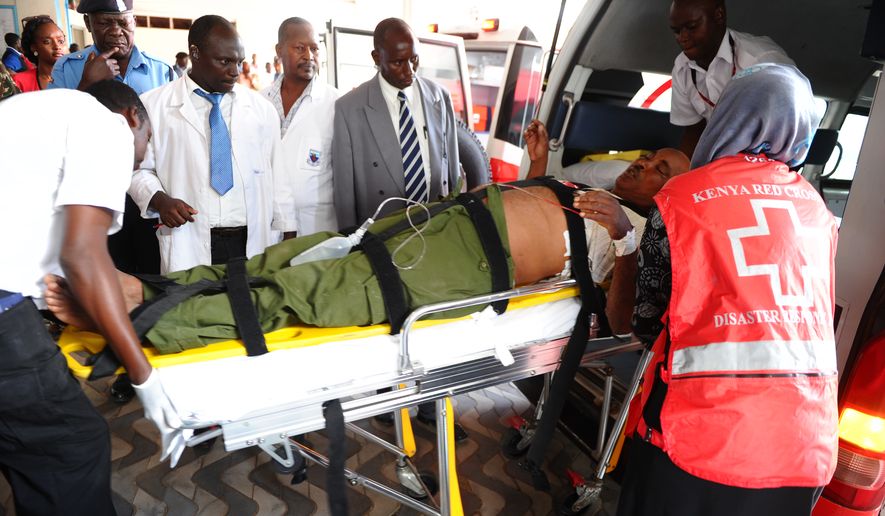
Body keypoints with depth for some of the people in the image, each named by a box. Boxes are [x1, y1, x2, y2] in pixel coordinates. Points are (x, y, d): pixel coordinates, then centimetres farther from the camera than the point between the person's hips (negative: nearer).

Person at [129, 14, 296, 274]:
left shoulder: (262, 109, 10)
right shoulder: (153, 106, 3)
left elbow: (277, 181, 8)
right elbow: (139, 169, 9)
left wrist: (288, 243, 5)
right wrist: (158, 199, -12)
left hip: (255, 244, 2)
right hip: (188, 248, -1)